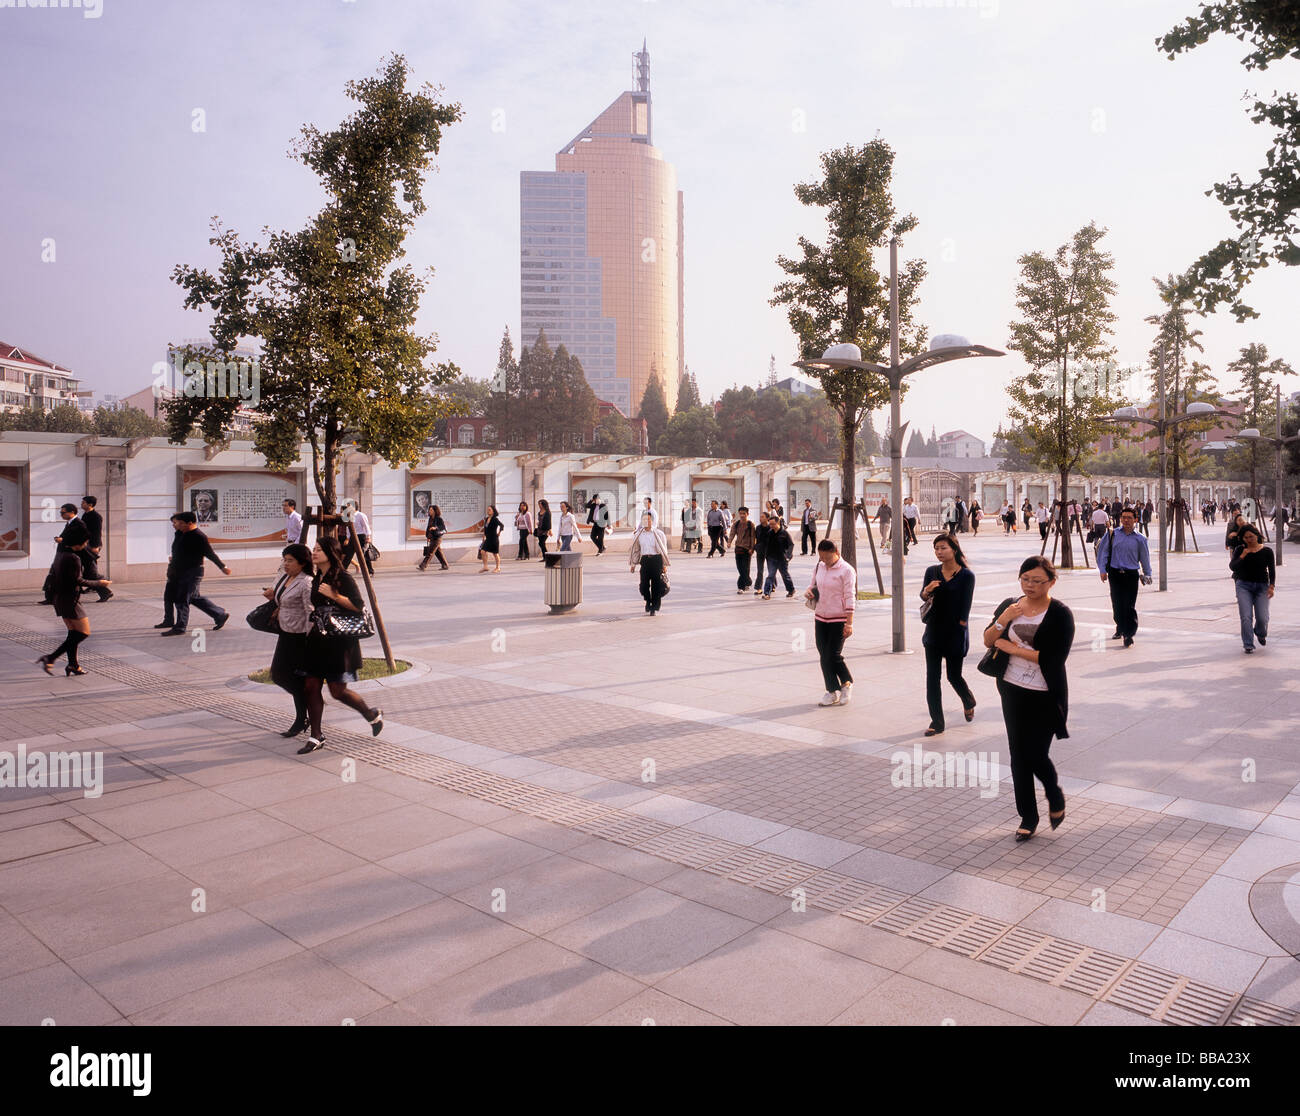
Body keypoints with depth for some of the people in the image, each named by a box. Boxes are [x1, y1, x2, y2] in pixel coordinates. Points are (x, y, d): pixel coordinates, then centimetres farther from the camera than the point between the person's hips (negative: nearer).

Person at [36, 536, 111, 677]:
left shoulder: (60, 554, 9)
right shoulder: (73, 558, -19)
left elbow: (52, 574, 17)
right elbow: (78, 580, -19)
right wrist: (99, 584, -9)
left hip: (58, 599, 10)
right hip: (70, 600, -10)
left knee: (73, 633, 17)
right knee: (84, 633, -3)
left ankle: (73, 665, 19)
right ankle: (51, 658, -10)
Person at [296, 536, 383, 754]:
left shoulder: (343, 577, -10)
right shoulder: (316, 580, 13)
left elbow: (359, 606, -16)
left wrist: (334, 595, -22)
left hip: (340, 638, -7)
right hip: (319, 637, 8)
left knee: (337, 690, -4)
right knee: (310, 686, 2)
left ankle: (373, 715, 20)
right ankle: (316, 736, 11)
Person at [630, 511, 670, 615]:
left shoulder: (658, 534, 0)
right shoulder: (638, 534, 7)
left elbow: (664, 550, 4)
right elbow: (636, 549, 16)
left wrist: (664, 565, 4)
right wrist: (633, 564, 14)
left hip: (656, 560, -2)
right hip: (644, 560, 2)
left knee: (656, 584, 0)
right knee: (644, 584, -3)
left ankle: (654, 607, 13)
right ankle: (648, 601, 25)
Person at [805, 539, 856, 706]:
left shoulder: (846, 570, -10)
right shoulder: (818, 567, 8)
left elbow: (850, 598, -11)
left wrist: (849, 623, -14)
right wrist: (808, 591, -2)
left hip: (839, 619, -6)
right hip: (820, 617, 6)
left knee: (833, 655, -7)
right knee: (824, 656, 6)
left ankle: (847, 683, 18)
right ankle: (832, 691, 17)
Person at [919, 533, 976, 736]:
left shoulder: (966, 575, -8)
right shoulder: (932, 572, 5)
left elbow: (965, 607, -8)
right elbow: (923, 595, -5)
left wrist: (959, 627, -9)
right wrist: (927, 591, -28)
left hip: (956, 633, -4)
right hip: (934, 631, 4)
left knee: (954, 675, 7)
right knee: (932, 677, 0)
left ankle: (969, 703, 40)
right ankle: (936, 722, 7)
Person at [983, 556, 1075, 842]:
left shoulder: (1060, 614, -10)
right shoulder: (1010, 605, 4)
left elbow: (1055, 658, -19)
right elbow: (988, 640, 3)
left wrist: (1014, 649, -14)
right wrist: (1002, 620, -15)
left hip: (1044, 697, -4)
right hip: (1012, 691, 5)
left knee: (1036, 755, -3)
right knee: (1018, 755, 8)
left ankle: (1055, 797, 31)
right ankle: (1028, 817, 23)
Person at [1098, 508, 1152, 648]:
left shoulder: (1139, 539, 4)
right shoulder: (1112, 535, 4)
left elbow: (1145, 558, 14)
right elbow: (1102, 551, 6)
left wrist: (1147, 575, 14)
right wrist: (1103, 570, -2)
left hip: (1131, 575, -1)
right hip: (1115, 574, 1)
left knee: (1129, 606, -7)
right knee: (1117, 604, 6)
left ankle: (1128, 635, -2)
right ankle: (1120, 628, 26)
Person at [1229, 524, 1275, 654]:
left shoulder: (1267, 551, 1)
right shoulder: (1240, 550, 1)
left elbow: (1272, 570, 4)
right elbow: (1232, 566, -7)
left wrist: (1271, 586, -8)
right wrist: (1242, 556, -20)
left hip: (1262, 586, 0)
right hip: (1244, 586, 0)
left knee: (1262, 618, -5)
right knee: (1246, 617, -10)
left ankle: (1260, 633, 30)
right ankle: (1248, 645, -2)